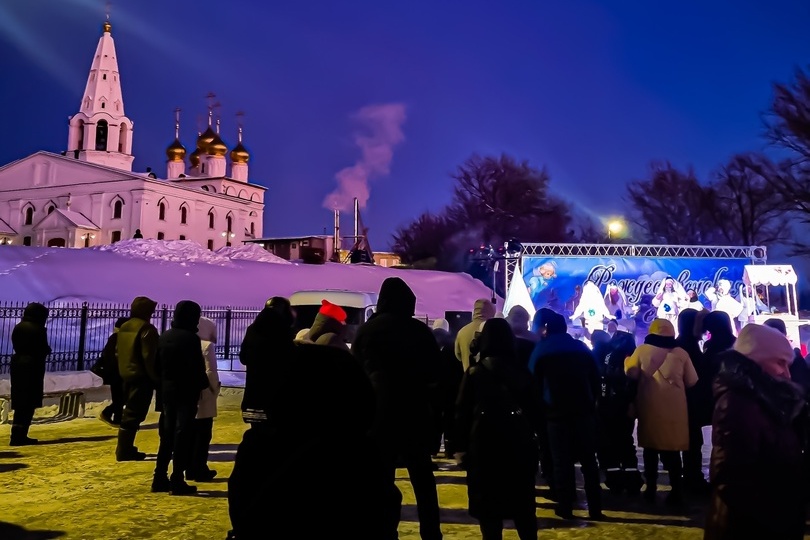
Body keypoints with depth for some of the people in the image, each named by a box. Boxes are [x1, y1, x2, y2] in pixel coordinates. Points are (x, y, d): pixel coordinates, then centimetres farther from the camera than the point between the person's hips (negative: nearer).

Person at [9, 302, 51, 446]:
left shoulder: (18, 327, 10)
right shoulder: (38, 329, -13)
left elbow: (16, 346, 14)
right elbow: (43, 350, -10)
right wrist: (47, 350, 10)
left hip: (18, 364, 8)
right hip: (32, 366, -8)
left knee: (20, 403, 13)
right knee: (28, 404, -2)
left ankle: (18, 435, 16)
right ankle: (19, 436, -4)